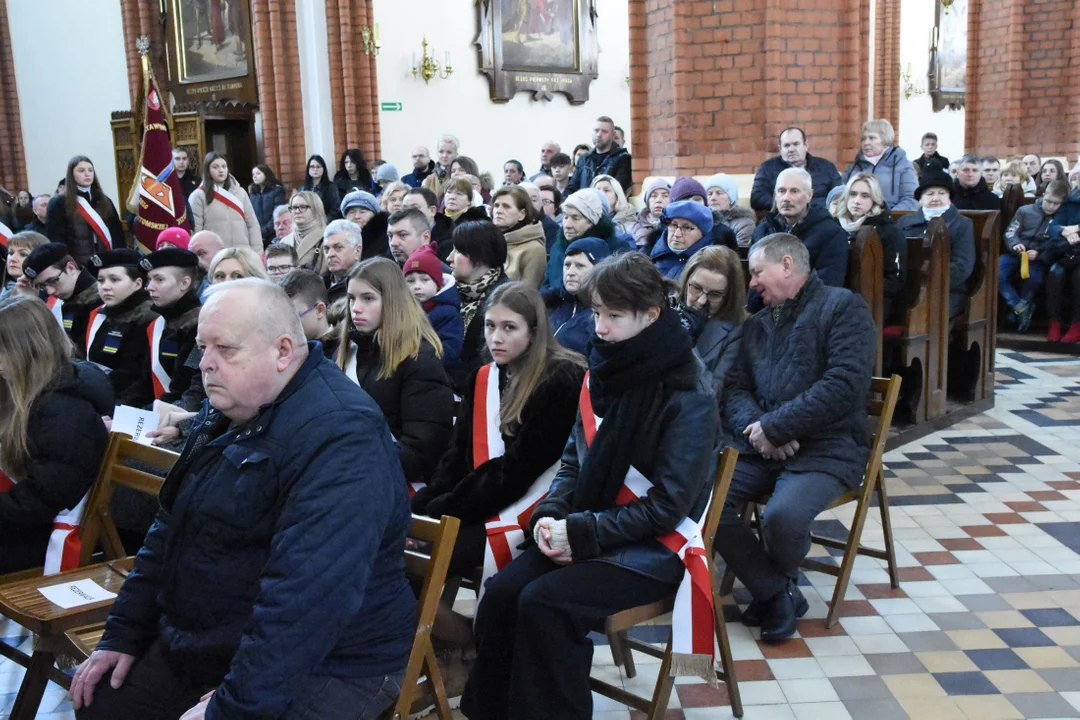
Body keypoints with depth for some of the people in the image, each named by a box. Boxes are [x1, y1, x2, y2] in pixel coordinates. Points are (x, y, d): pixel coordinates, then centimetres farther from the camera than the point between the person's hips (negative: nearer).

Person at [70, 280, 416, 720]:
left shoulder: (340, 436, -25)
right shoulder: (228, 409, 8)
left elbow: (310, 597, -32)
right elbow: (171, 528, 15)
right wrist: (123, 635, 11)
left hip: (319, 666, -9)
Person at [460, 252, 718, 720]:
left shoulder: (688, 395, -15)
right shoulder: (604, 371, 5)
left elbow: (668, 506, -16)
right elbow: (575, 459, 12)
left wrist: (583, 533, -19)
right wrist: (551, 515, -7)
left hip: (655, 546, -6)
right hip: (583, 532, 6)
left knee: (544, 603, -26)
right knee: (501, 591, -16)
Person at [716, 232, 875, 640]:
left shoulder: (843, 307, 0)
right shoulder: (757, 324, 22)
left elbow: (845, 384, -14)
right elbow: (735, 387, 14)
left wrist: (774, 426, -15)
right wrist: (754, 425, -9)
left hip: (825, 449, -5)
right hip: (759, 448, 6)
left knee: (781, 517, -32)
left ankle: (776, 583, 7)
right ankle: (775, 594, -2)